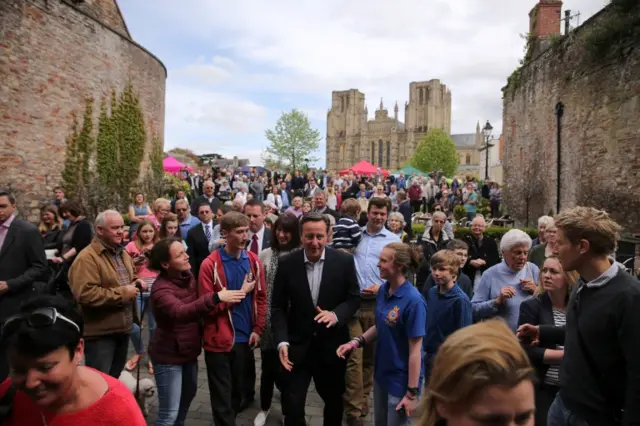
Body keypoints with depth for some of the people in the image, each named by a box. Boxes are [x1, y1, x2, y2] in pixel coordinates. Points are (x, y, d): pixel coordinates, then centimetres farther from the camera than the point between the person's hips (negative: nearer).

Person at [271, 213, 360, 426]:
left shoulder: (344, 261, -10)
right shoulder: (287, 263, -10)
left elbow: (354, 298, -3)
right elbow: (278, 307, -5)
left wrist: (336, 314, -22)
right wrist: (282, 341, -16)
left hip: (332, 344, 1)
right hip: (297, 345, -1)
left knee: (334, 400, 20)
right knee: (292, 404, 2)